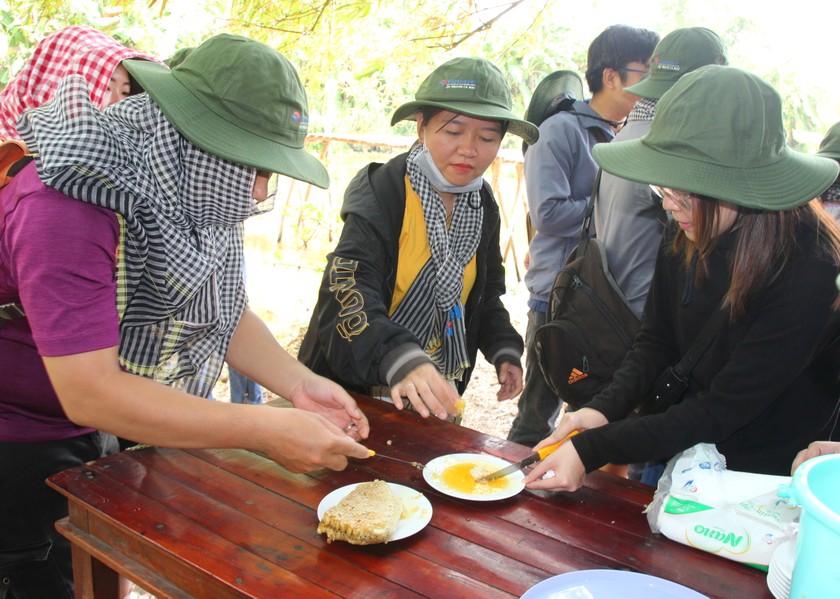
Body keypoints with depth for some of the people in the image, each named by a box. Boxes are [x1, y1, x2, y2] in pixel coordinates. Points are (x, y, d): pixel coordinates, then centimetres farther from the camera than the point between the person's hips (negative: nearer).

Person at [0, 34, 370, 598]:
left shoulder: (197, 195, -9)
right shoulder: (68, 205, -33)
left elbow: (224, 314, 1)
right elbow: (89, 392, -36)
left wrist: (299, 383, -16)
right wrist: (268, 430, -37)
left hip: (102, 434, 7)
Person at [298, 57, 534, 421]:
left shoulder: (482, 205, -1)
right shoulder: (380, 192, -20)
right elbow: (349, 295, -34)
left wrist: (503, 349, -1)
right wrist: (402, 361, -49)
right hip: (356, 386, -5)